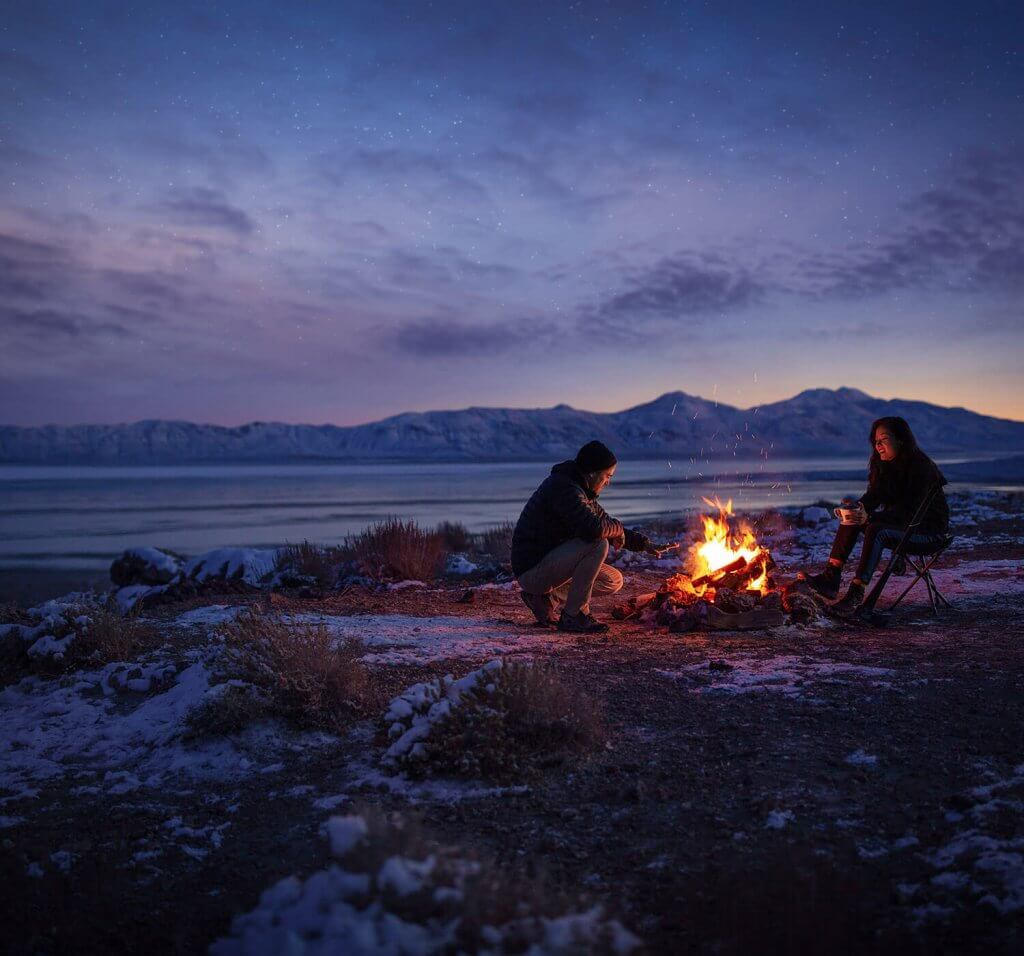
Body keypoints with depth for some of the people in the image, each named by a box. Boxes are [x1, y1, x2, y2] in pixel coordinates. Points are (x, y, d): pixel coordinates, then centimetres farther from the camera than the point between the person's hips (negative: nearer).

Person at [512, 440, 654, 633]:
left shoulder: (578, 489, 13)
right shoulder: (563, 487, -20)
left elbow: (604, 521, 20)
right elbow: (593, 527, -34)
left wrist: (642, 542, 10)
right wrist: (617, 527, -13)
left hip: (548, 563, 10)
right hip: (531, 569, -10)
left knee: (613, 581, 9)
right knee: (598, 544, -25)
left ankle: (546, 598, 8)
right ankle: (573, 616, -17)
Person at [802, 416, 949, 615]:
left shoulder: (921, 466, -19)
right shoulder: (883, 465, 6)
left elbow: (911, 511, -26)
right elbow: (874, 494, 3)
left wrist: (871, 517, -35)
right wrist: (858, 508, -21)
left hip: (928, 530, -8)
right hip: (898, 522, 8)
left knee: (876, 530, -33)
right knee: (851, 519, -11)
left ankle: (856, 594, -38)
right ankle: (831, 578, -21)